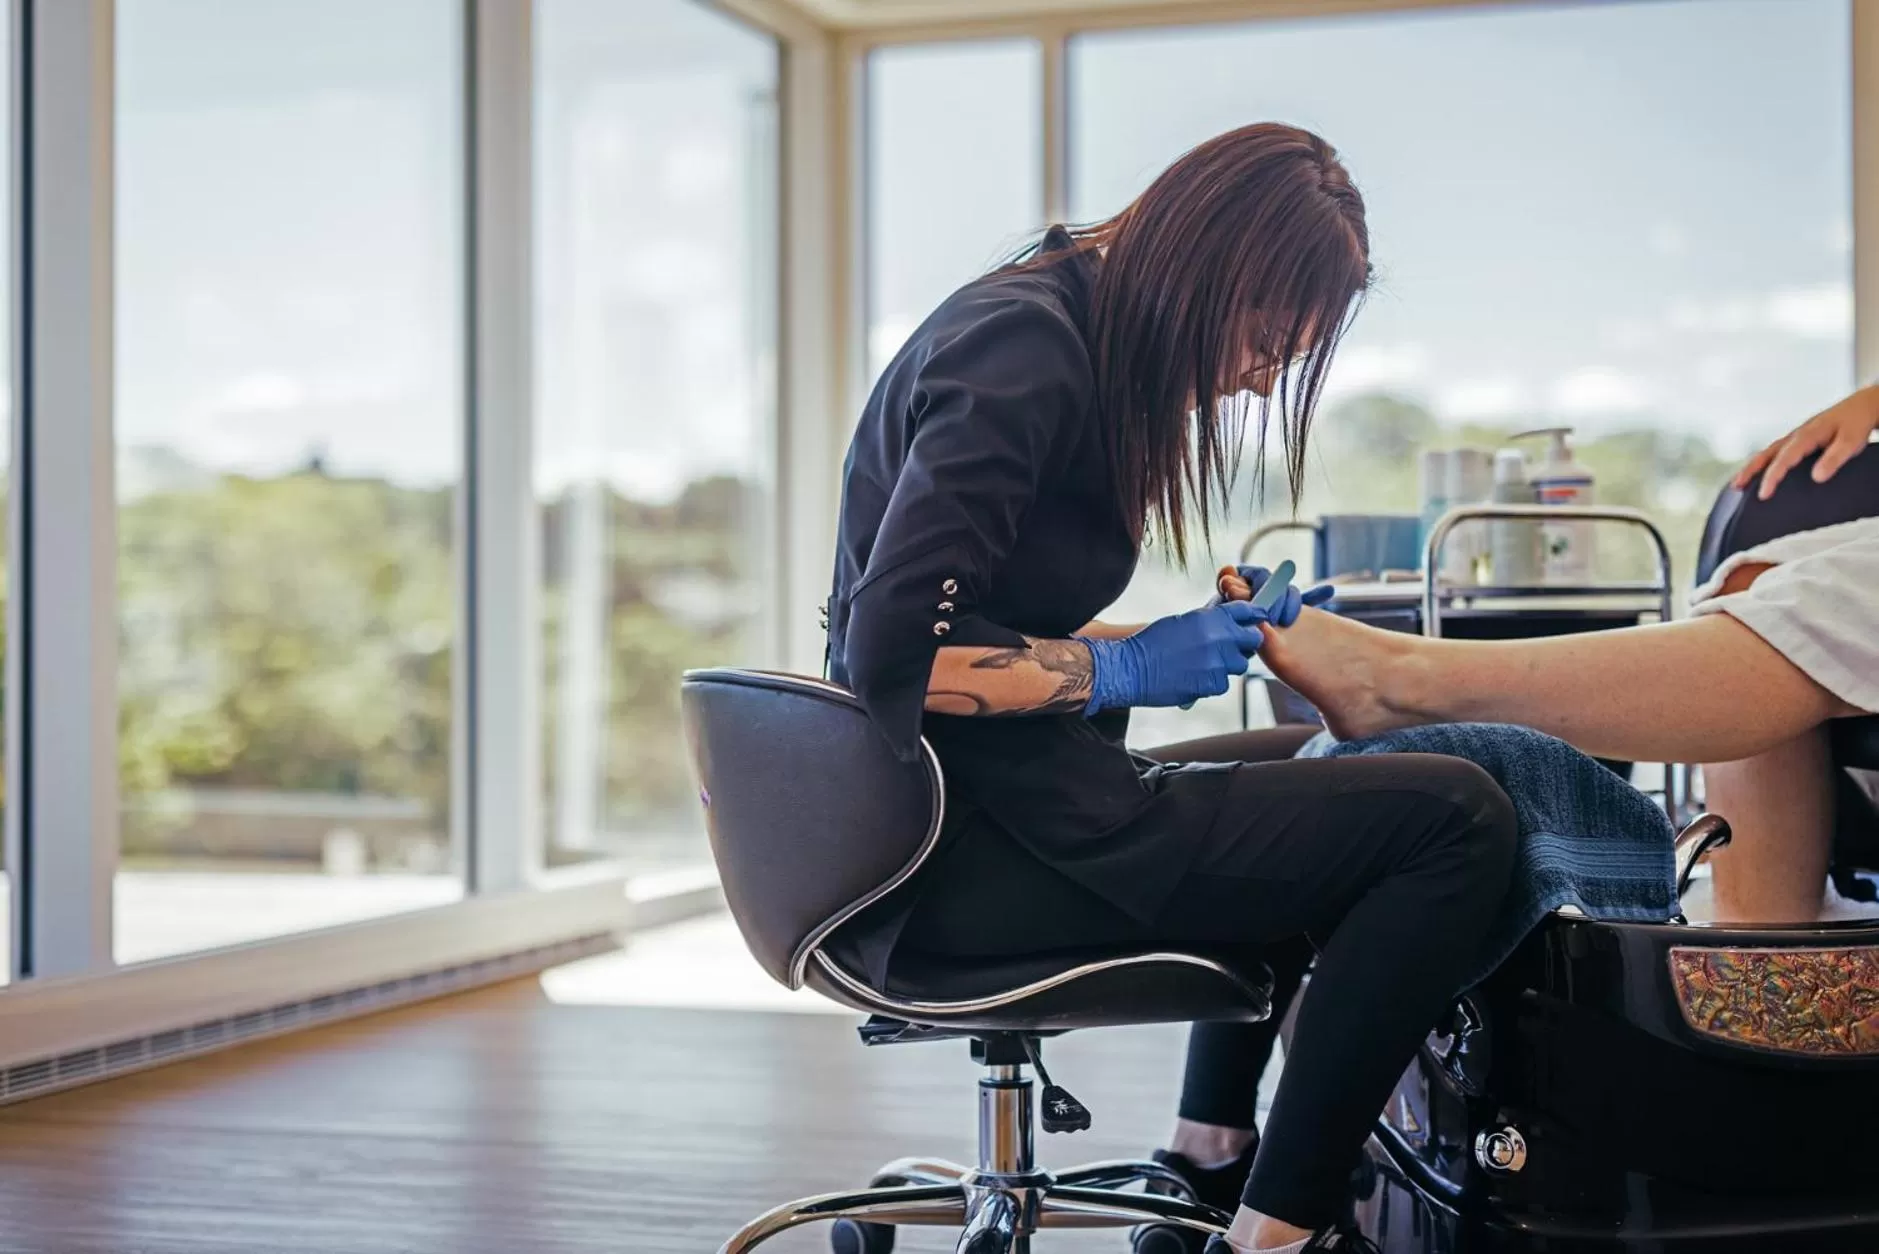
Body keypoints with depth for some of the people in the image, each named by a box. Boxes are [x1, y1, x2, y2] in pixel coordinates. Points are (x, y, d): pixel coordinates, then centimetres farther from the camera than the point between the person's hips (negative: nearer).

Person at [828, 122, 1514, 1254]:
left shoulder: (1074, 336, 15)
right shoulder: (1021, 349, -15)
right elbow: (898, 648, -24)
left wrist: (1206, 639, 10)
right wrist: (1127, 669, -13)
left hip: (993, 801, 11)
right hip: (971, 851, -11)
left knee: (1299, 767, 32)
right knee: (1457, 819, -13)